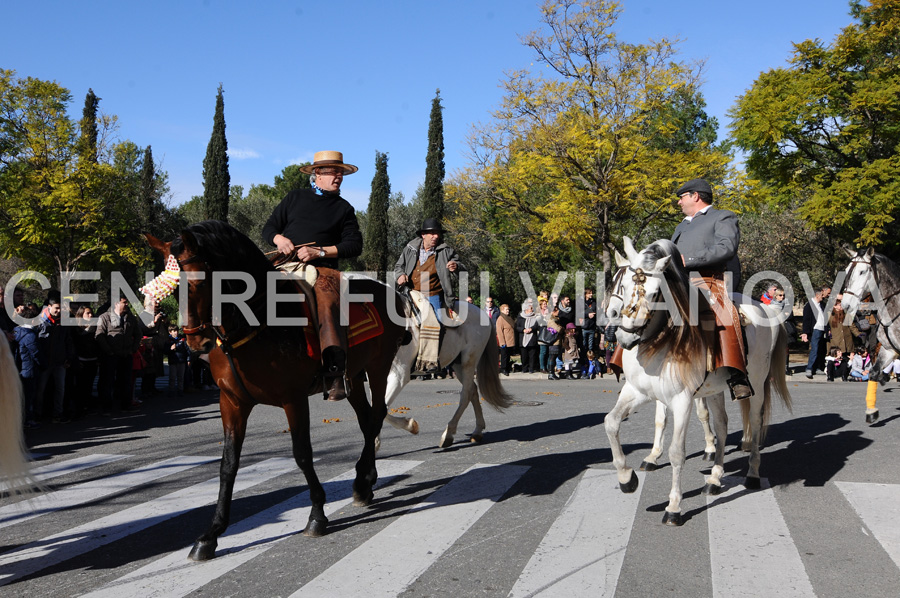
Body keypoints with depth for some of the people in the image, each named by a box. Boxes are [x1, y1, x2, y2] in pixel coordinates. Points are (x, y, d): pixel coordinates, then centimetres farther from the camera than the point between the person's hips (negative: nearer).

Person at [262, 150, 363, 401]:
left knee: (328, 305, -31)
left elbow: (354, 245, 6)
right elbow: (268, 228, 19)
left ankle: (335, 376, -38)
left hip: (323, 268, -2)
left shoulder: (344, 208, 17)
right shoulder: (295, 197, 20)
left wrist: (319, 251, -8)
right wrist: (279, 239, -6)